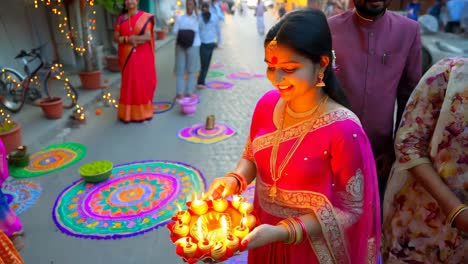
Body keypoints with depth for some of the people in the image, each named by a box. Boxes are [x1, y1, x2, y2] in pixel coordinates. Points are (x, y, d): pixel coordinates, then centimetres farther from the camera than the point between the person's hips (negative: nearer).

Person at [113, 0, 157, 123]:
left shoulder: (145, 17, -1)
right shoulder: (121, 19, 8)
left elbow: (148, 36, -9)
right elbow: (116, 37, 3)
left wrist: (133, 38, -18)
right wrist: (128, 40, -15)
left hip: (143, 56, -2)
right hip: (127, 56, 2)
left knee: (143, 83, 2)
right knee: (128, 83, 5)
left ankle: (143, 112, 14)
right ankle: (128, 113, 13)